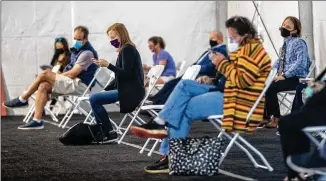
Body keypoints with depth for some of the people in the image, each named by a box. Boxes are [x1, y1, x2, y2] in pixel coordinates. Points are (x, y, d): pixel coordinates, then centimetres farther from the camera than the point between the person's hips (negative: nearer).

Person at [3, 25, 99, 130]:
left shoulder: (87, 53, -12)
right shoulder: (76, 50, 17)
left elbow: (72, 74, -16)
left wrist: (55, 76, -4)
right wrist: (55, 76, 1)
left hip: (80, 85, -9)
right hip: (73, 83, 9)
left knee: (45, 74, -18)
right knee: (43, 86, -12)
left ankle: (22, 100, -4)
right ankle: (37, 121, -17)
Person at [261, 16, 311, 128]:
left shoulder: (298, 42, -11)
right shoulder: (285, 43, 16)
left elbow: (300, 63, -23)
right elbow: (279, 61, 28)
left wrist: (285, 75, -24)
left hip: (296, 78, -9)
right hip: (285, 77, 9)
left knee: (270, 88, -27)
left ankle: (276, 118, -15)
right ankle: (265, 117, -3)